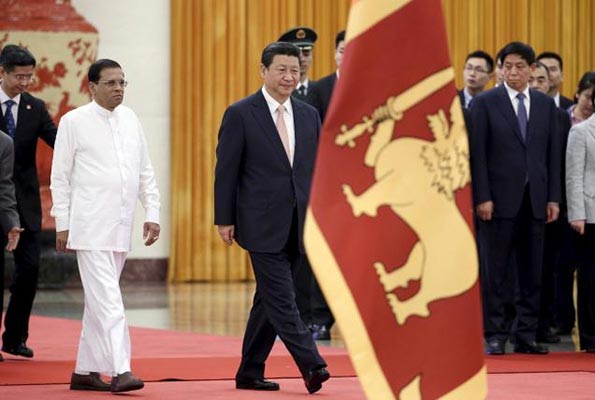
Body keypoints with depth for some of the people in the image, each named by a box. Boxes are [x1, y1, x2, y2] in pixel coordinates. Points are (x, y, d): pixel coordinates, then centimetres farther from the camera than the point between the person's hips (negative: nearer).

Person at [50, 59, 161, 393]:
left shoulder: (130, 119, 11)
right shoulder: (74, 122, -3)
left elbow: (145, 172, 16)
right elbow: (60, 177, -1)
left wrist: (153, 214, 8)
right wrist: (62, 225, -4)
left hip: (121, 226, 6)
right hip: (91, 225, -6)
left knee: (100, 299, 11)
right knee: (107, 300, -13)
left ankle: (85, 371, 19)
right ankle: (120, 371, -18)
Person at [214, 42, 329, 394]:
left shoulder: (309, 115, 11)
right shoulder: (241, 114, -4)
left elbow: (317, 170, 14)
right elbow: (226, 171, -4)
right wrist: (224, 220, -7)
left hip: (298, 225, 6)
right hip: (263, 224, -5)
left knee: (270, 299, 10)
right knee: (281, 298, -11)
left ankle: (250, 373, 17)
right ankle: (312, 365, -18)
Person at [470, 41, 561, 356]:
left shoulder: (546, 105, 11)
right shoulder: (485, 103, 0)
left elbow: (553, 153, 10)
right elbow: (477, 153, -4)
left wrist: (553, 198, 3)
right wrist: (482, 197, -11)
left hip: (535, 200, 3)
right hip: (499, 199, -3)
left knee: (531, 271, 4)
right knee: (496, 271, 0)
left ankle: (526, 335, 9)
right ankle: (494, 336, 4)